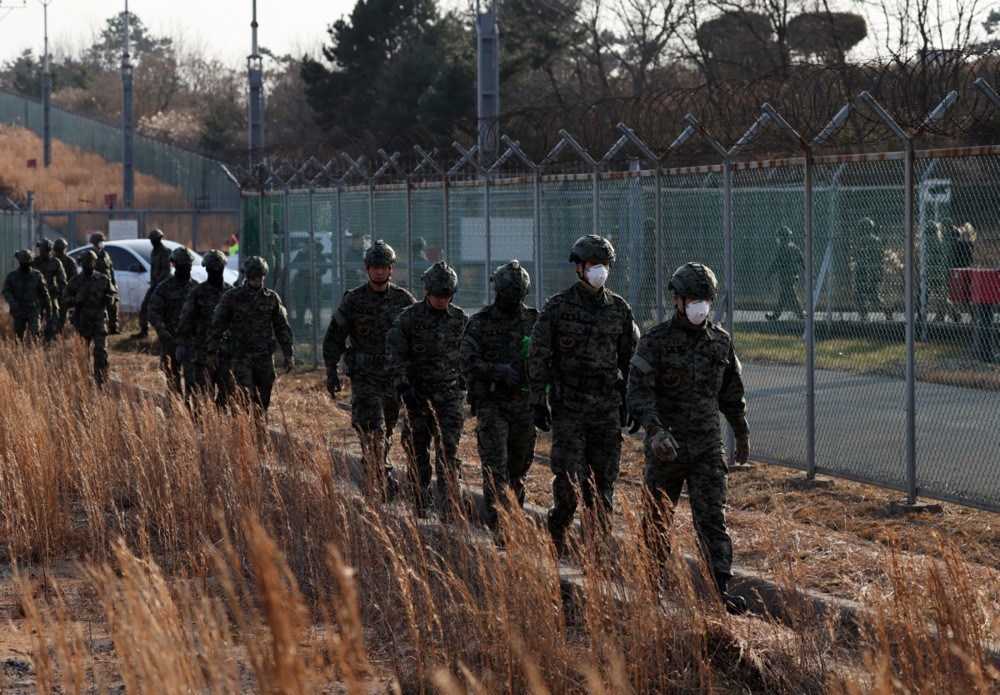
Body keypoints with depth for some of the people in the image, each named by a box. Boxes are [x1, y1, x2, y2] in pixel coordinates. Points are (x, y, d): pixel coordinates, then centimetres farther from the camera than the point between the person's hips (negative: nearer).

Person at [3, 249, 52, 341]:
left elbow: (45, 294, 5)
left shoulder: (37, 276, -1)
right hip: (18, 311, 2)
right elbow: (6, 292, -11)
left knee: (35, 333, -19)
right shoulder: (11, 276, 0)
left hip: (33, 310, -2)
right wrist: (12, 303, -31)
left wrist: (49, 312, 5)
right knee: (18, 337, 8)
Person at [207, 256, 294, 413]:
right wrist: (212, 353, -2)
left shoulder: (272, 298, 5)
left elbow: (282, 328, 10)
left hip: (264, 357, 3)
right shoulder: (232, 297, -2)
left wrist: (289, 354, 5)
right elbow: (217, 326, 1)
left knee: (264, 400, 6)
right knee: (247, 398, -13)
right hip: (241, 356, -3)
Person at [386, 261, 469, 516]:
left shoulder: (460, 319, 5)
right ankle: (420, 504, 18)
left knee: (448, 452, -9)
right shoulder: (408, 318, -4)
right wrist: (403, 386, -20)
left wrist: (465, 385, 17)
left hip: (450, 396, 1)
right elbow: (395, 356, -9)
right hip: (419, 396, -1)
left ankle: (449, 507, -12)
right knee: (417, 452, 6)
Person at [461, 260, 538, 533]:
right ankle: (497, 523, -15)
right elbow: (468, 362, -8)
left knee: (519, 467, 10)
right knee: (495, 465, -12)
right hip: (492, 404, -3)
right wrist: (500, 370, -22)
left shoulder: (534, 321, 7)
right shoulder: (479, 323, -2)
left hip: (524, 404, 3)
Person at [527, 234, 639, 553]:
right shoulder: (557, 307, -3)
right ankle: (558, 528, 16)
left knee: (603, 479, 3)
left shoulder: (619, 308, 7)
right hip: (568, 406, -3)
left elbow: (630, 358, 13)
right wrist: (538, 402, -7)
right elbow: (538, 356, -2)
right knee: (568, 478, -6)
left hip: (607, 407, 3)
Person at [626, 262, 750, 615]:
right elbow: (639, 392, -17)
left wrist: (742, 433, 24)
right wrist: (655, 430, -31)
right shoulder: (656, 341, -8)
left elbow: (731, 392, 18)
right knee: (658, 518, 11)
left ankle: (721, 589, -14)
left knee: (713, 518, -8)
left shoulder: (720, 341, 6)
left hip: (707, 448, 2)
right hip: (666, 448, -2)